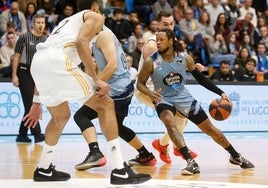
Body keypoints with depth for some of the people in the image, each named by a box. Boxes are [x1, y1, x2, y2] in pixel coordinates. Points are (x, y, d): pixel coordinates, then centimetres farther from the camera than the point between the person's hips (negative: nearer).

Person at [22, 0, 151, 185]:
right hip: (57, 60, -8)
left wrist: (37, 102, 40)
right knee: (105, 105, 1)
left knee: (61, 117, 29)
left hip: (37, 62, 8)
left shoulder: (67, 22, 38)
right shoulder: (95, 17, 16)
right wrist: (96, 80, -9)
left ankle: (44, 169, 36)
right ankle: (120, 171, -7)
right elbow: (81, 42, -7)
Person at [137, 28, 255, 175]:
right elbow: (140, 83, -7)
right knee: (170, 122, -36)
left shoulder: (185, 58, -9)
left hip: (184, 98, 3)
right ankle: (191, 162, -41)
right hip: (164, 100, -2)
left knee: (210, 129, 7)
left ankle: (236, 157, 27)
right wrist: (150, 93, -30)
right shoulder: (151, 62, -16)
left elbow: (200, 78, 3)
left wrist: (221, 93, -1)